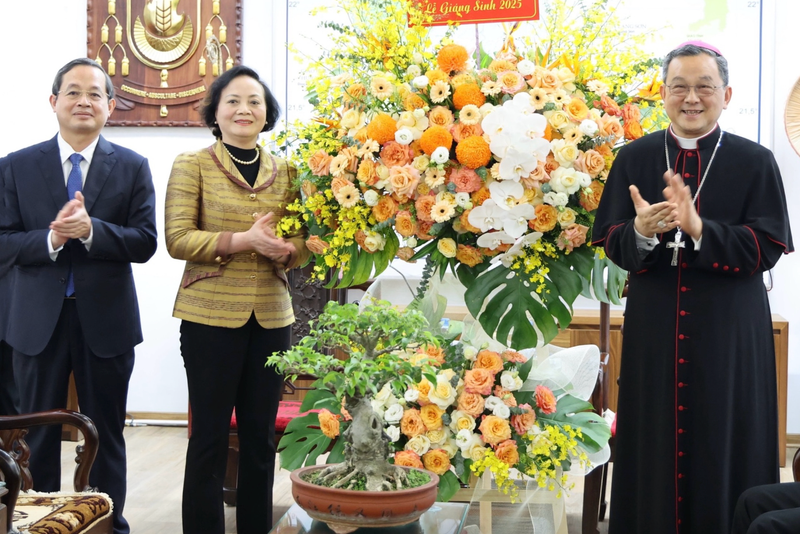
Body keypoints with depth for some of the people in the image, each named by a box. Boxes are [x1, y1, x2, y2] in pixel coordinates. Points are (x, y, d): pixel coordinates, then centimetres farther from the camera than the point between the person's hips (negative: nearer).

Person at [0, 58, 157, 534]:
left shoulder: (133, 167, 1)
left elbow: (145, 243, -6)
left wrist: (91, 229, -22)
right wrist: (50, 238, -22)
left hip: (106, 320, 0)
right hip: (39, 320, 1)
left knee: (106, 434, 11)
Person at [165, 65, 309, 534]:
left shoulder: (287, 171, 10)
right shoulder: (192, 165, -1)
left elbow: (304, 243, 10)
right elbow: (178, 239, -10)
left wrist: (285, 251, -13)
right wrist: (244, 240, -21)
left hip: (272, 317, 4)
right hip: (211, 316, -3)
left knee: (261, 436, 10)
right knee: (210, 436, 2)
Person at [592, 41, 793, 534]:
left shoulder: (755, 162, -1)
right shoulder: (634, 158, 4)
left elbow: (768, 247, -9)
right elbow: (610, 242, 1)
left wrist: (700, 229, -24)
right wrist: (641, 231, -22)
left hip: (729, 332, -1)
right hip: (654, 329, 2)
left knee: (724, 449, 5)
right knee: (656, 445, 7)